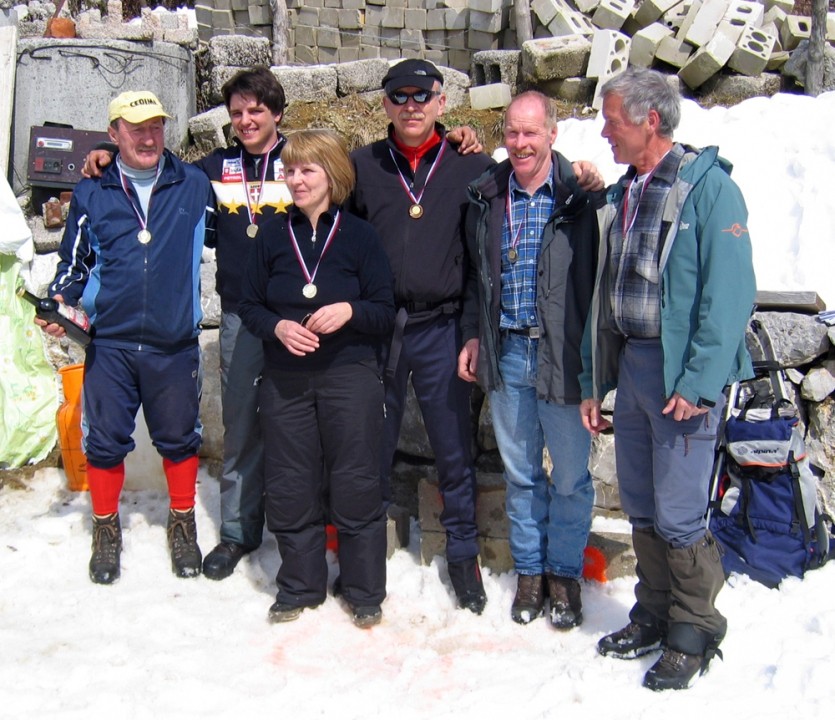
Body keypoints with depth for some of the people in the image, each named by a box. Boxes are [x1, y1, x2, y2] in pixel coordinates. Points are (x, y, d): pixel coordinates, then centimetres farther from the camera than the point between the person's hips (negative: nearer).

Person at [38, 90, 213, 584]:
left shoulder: (194, 186, 4)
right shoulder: (91, 194, 6)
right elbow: (75, 263, 12)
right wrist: (59, 305, -4)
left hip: (176, 344, 0)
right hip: (109, 344, 1)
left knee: (179, 437, 10)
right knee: (105, 440, 6)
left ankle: (183, 524, 29)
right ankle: (106, 529, 26)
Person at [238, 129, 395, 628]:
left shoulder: (360, 235, 0)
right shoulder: (273, 235, 7)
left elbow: (385, 311, 1)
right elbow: (249, 304, 10)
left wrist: (349, 311, -19)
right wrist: (277, 326, -10)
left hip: (350, 376, -2)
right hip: (285, 379, 3)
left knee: (356, 485, 1)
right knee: (290, 488, 7)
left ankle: (366, 592, 17)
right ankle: (299, 587, 25)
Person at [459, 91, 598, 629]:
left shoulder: (580, 196, -7)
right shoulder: (487, 196, 7)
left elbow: (597, 276, -8)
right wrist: (474, 336, 13)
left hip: (562, 354, -4)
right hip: (506, 351, 4)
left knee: (570, 473, 8)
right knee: (520, 472, 15)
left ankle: (565, 572, 26)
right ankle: (529, 569, 30)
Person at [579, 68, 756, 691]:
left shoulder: (708, 186, -9)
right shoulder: (623, 194, 15)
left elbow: (730, 293, -16)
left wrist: (699, 382, -20)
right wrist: (594, 381, 15)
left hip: (682, 372, -7)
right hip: (629, 363, 7)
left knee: (678, 514, -3)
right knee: (640, 505, 14)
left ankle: (694, 634, 16)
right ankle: (655, 615, 30)